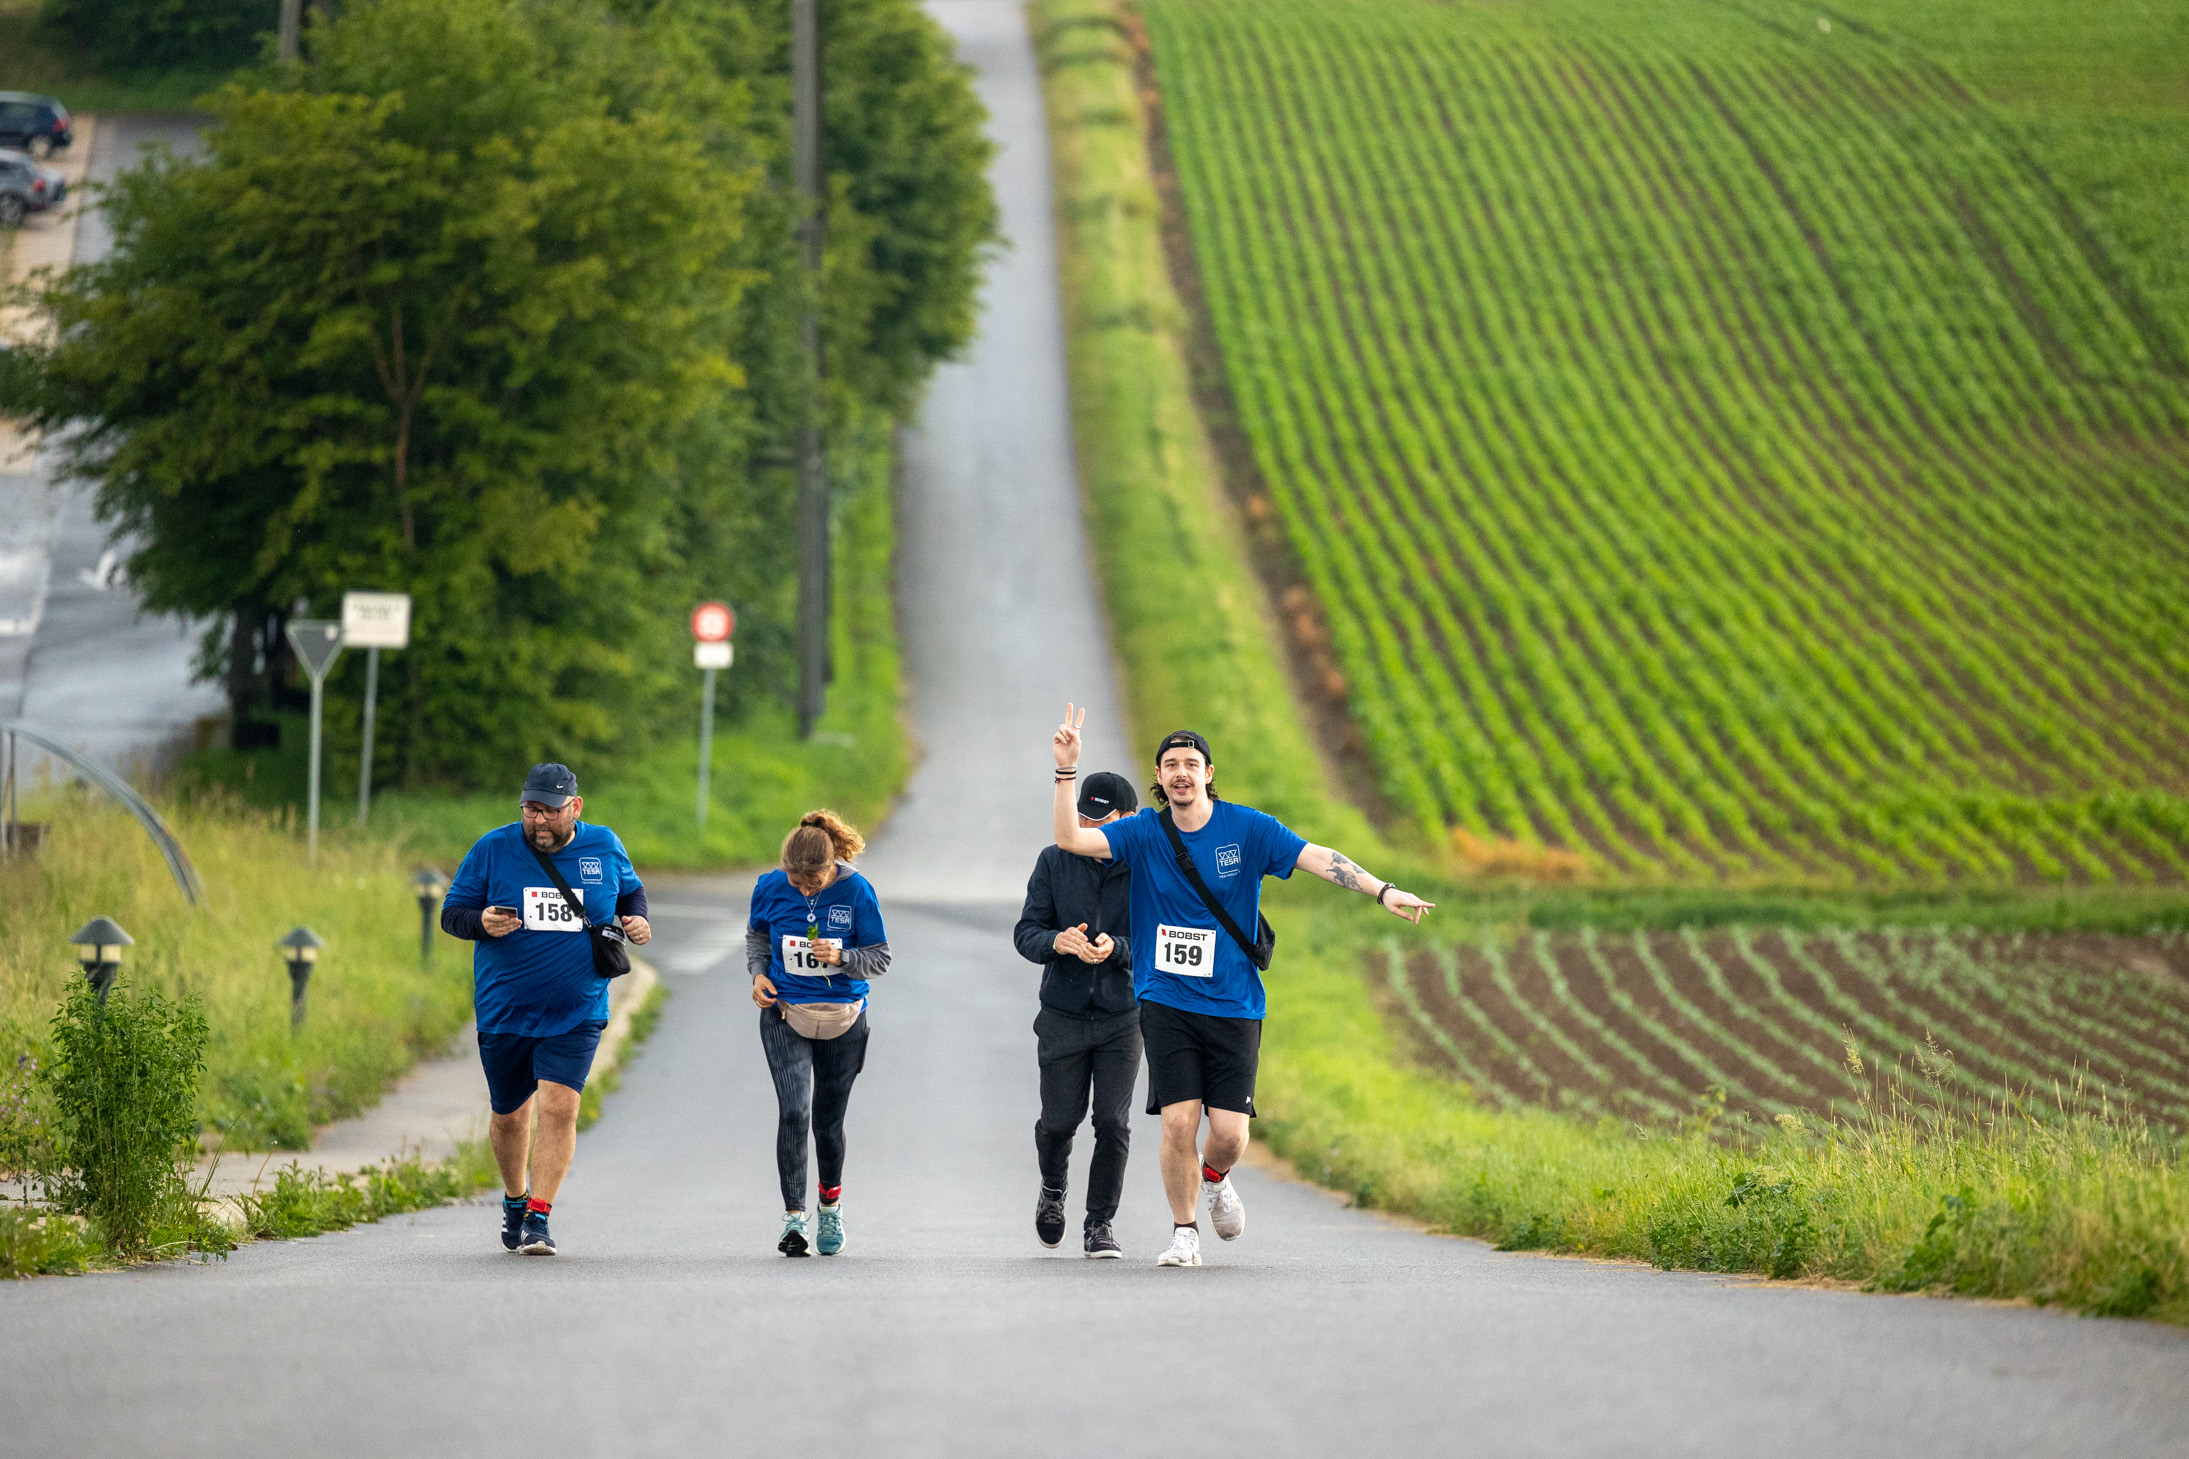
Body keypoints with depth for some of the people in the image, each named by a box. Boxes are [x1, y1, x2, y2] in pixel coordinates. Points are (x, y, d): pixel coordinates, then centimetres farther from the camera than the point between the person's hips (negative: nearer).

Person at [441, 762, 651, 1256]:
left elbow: (631, 891, 20)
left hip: (576, 1013, -1)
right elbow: (452, 913, 0)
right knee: (510, 1114, 13)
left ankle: (538, 1217, -10)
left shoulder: (604, 848, 0)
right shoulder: (493, 849, -4)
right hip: (504, 1009, 1)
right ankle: (515, 1200, 39)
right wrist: (481, 923, -21)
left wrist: (637, 922, -1)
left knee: (558, 1107, -17)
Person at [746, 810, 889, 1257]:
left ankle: (831, 1200, 37)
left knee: (829, 1119, 10)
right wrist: (758, 972, -4)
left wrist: (840, 957, -25)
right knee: (794, 1111, -17)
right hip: (785, 1015, 0)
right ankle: (794, 1217, -15)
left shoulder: (856, 891, -13)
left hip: (842, 1018, 0)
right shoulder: (771, 887, -8)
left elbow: (880, 959, -7)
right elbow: (756, 933, 14)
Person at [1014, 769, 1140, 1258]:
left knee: (1113, 1122, -8)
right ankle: (1053, 1188, 35)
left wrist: (1116, 949, -28)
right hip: (1063, 1013, 1)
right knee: (1060, 1121, 2)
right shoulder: (1055, 862, 0)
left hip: (1122, 1016, -1)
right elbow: (1026, 933, -2)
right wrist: (1057, 941, -25)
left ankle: (1099, 1226, 6)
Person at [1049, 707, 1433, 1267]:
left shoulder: (1248, 829, -3)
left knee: (1229, 1131, -5)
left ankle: (1214, 1179, 32)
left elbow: (1319, 858, -11)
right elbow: (1071, 839, -9)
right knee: (1178, 1121, -11)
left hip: (1234, 1004, 0)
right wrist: (1067, 769, -20)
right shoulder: (1144, 833, 0)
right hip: (1166, 1002, 0)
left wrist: (1383, 891, -23)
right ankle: (1184, 1235, 8)